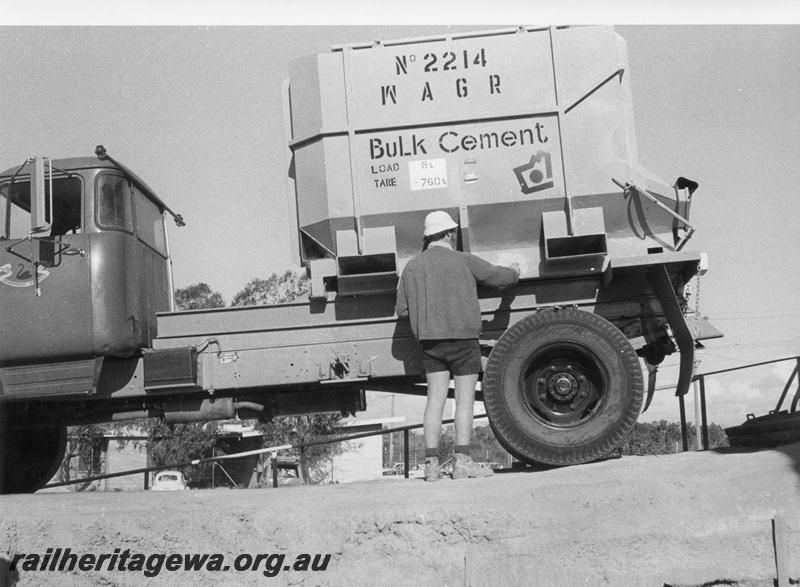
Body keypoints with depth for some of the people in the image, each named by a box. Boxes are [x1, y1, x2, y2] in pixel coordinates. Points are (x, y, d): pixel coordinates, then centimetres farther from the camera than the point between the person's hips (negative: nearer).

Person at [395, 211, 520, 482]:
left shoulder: (412, 267, 5)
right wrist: (515, 271, 25)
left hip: (430, 340, 4)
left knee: (435, 399, 6)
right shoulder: (462, 261, -5)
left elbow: (402, 310, 6)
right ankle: (462, 461, 0)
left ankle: (431, 462, 3)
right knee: (465, 400, 2)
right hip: (462, 337, -4)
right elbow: (498, 276, 4)